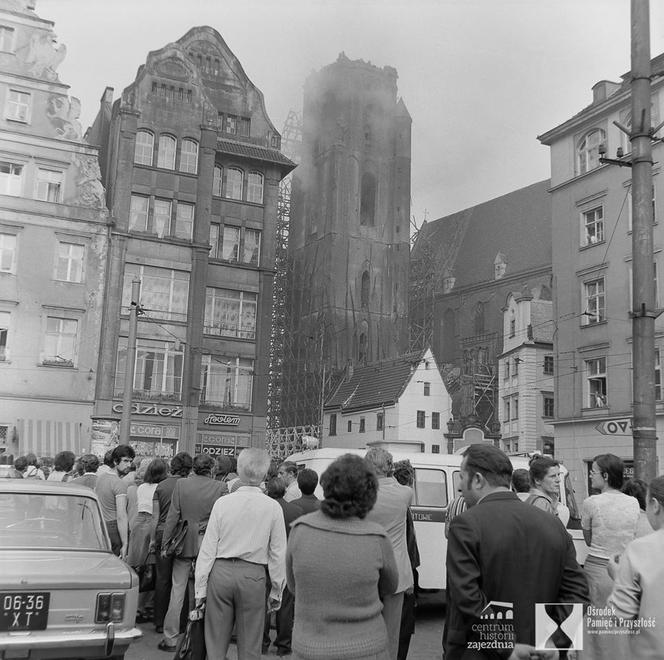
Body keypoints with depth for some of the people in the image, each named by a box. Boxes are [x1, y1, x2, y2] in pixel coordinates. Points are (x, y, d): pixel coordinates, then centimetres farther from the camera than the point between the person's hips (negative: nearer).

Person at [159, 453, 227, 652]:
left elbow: (172, 516, -3)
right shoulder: (221, 487, -9)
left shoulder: (181, 484, -6)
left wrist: (165, 544, 4)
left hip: (184, 544, 0)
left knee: (177, 591, 9)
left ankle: (171, 639, 14)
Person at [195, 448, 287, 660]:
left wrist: (201, 587, 8)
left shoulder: (222, 503, -5)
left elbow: (208, 549, -1)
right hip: (253, 577, -1)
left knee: (216, 642, 14)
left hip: (221, 571, 1)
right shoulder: (272, 507, -7)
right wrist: (276, 589, 9)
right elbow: (278, 553, -2)